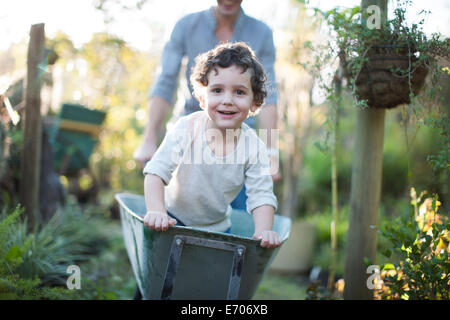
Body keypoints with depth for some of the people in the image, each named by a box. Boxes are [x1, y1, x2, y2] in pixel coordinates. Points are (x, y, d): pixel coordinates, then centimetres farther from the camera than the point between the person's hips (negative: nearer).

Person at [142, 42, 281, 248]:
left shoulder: (253, 147, -17)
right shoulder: (186, 129, -20)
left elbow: (261, 196, -16)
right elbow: (156, 171, -22)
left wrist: (263, 231, -35)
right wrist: (156, 211, -37)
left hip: (216, 227, 1)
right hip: (173, 219, -1)